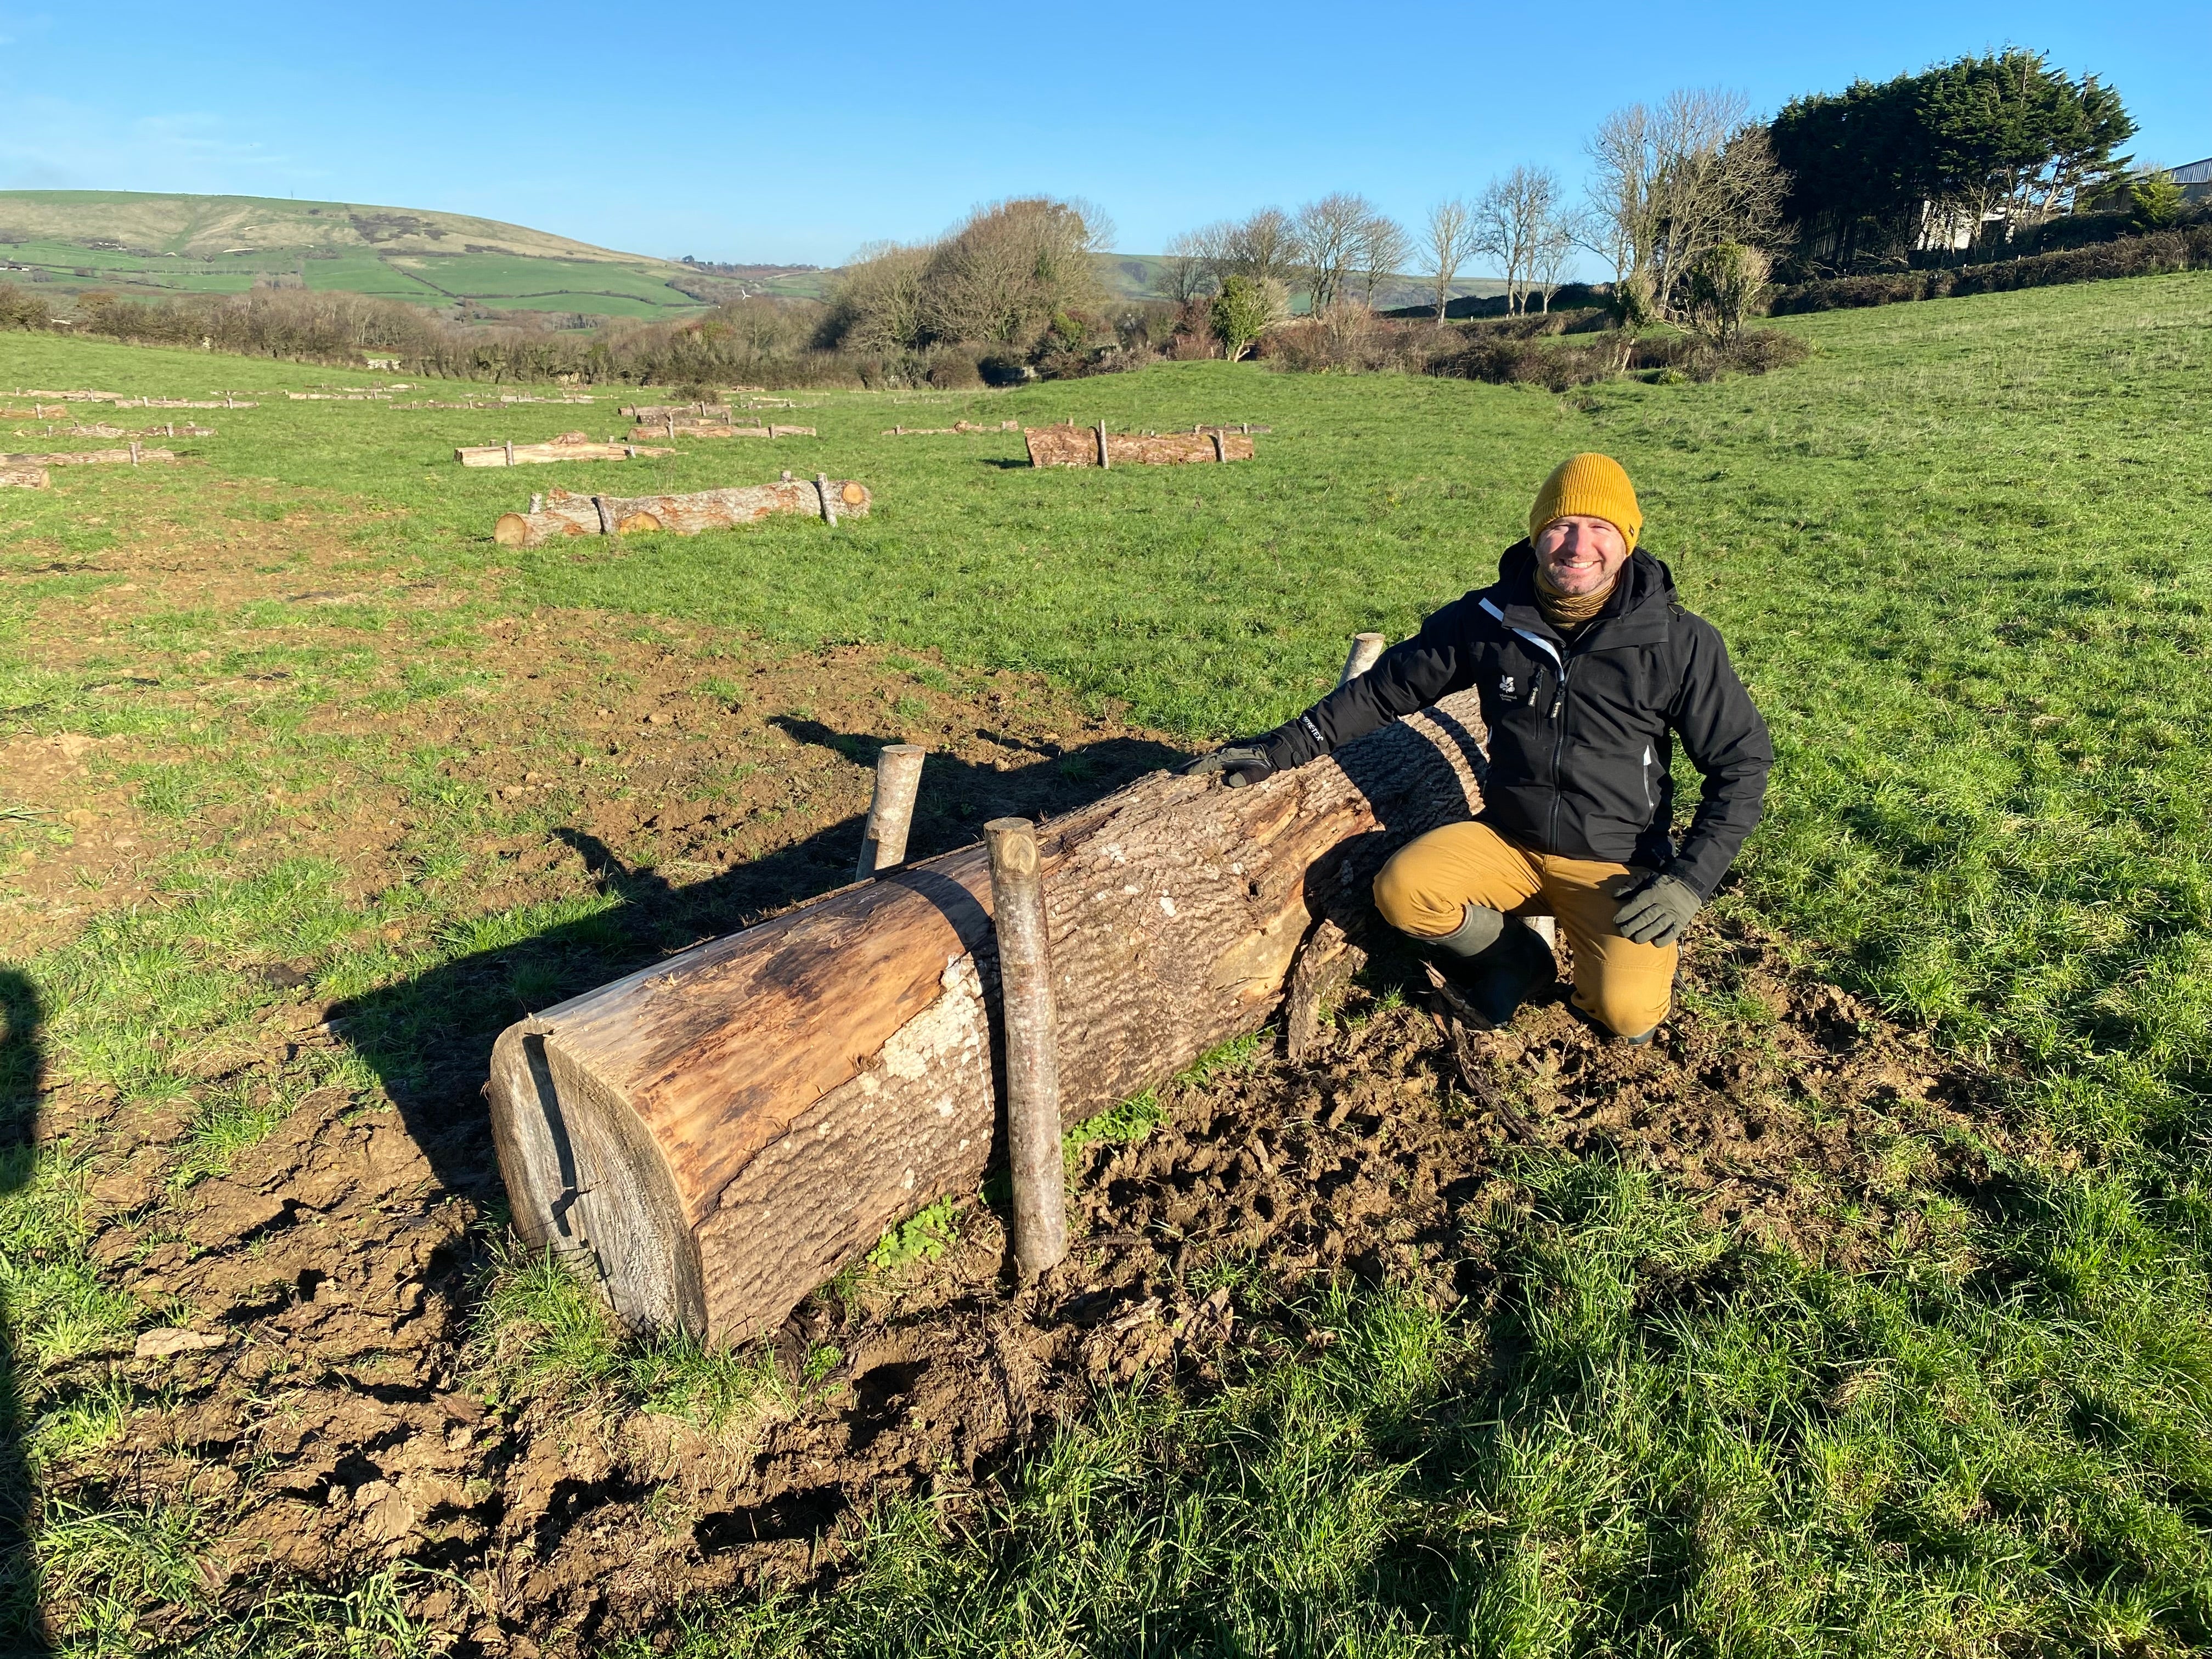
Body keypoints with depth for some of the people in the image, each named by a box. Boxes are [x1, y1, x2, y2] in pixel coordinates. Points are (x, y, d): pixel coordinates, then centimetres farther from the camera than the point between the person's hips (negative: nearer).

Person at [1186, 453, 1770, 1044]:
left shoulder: (1681, 643, -11)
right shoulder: (1487, 618, -5)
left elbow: (1742, 762, -3)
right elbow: (1385, 688, 5)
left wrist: (1690, 880, -13)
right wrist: (1280, 748, -1)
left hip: (1619, 862, -2)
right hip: (1508, 841, 2)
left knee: (1627, 1014, -23)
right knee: (1402, 890, -24)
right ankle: (1515, 960, 6)